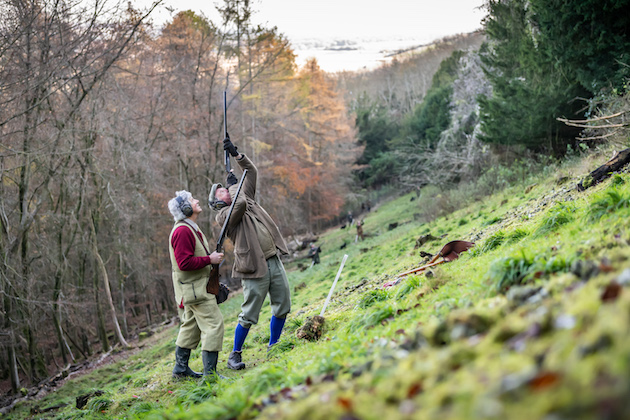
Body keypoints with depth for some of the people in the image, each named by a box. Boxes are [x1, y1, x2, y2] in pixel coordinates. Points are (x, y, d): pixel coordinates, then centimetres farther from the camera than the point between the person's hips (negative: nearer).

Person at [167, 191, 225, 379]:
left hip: (195, 287, 11)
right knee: (214, 323, -11)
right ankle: (210, 372, -9)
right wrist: (210, 259, -20)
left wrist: (212, 256, 8)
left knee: (191, 326, 17)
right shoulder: (182, 231, -18)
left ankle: (181, 369, 27)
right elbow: (184, 262, -25)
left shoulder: (191, 228, 16)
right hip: (194, 288, -11)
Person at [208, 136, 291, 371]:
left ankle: (273, 346, 27)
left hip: (274, 262, 7)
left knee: (282, 307, 10)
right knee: (249, 316, -2)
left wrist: (236, 154, 7)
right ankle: (235, 355, 14)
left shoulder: (247, 198, 17)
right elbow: (240, 205, -24)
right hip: (255, 269, -7)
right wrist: (233, 184, -7)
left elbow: (252, 172, 17)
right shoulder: (224, 215, -4)